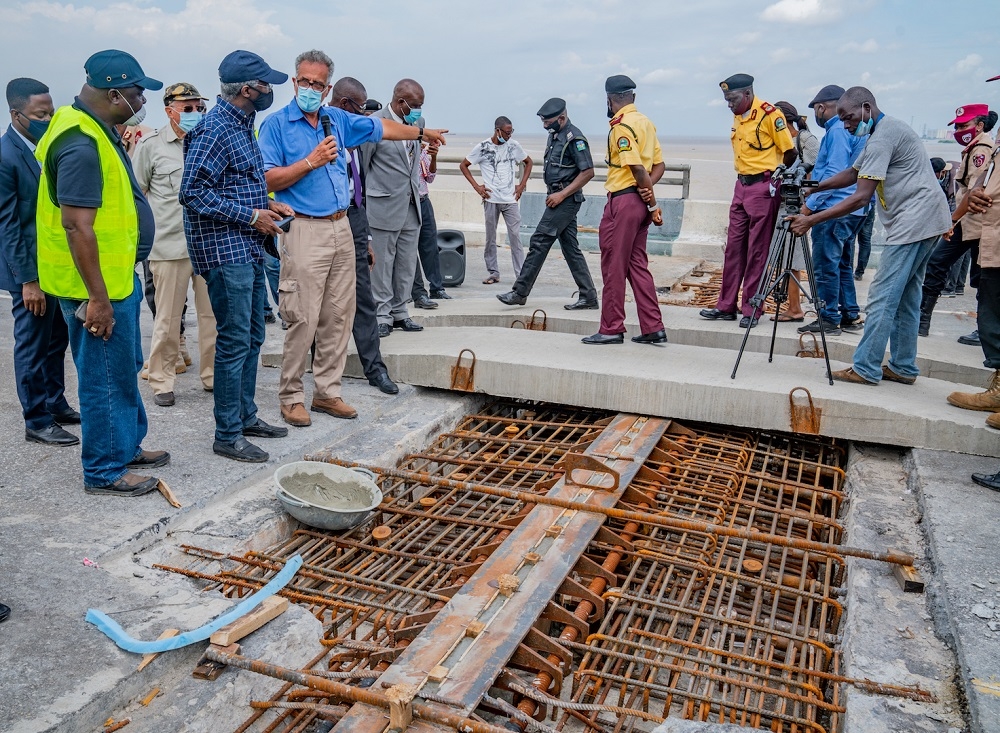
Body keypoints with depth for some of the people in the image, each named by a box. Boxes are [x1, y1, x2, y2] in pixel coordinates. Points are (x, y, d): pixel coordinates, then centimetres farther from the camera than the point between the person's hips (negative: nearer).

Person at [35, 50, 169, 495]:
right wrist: (98, 297, -24)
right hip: (98, 286, -10)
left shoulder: (96, 130, 11)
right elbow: (77, 225, -26)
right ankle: (104, 472, 14)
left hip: (118, 276, 10)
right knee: (107, 377, 1)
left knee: (125, 368, 20)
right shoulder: (82, 144, -22)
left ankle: (127, 446, 36)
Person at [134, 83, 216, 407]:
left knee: (213, 315, 7)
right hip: (169, 245, -2)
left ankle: (213, 375, 21)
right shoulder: (151, 145, 2)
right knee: (167, 319, 3)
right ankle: (161, 382, 16)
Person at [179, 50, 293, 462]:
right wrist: (252, 216, -18)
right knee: (234, 342, -4)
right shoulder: (215, 130, -16)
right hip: (225, 251, -10)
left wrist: (268, 204, 8)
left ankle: (246, 416, 29)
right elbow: (193, 193, -22)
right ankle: (228, 435, 6)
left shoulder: (242, 124, 14)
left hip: (249, 249, 10)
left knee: (252, 337, 16)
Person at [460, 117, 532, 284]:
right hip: (491, 199, -1)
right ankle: (493, 273, 15)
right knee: (490, 238, 6)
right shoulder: (483, 147, -1)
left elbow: (528, 162, 19)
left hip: (511, 199, 1)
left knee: (515, 236, -3)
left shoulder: (514, 145, 4)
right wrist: (476, 186, -1)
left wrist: (522, 185, 8)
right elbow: (463, 165, 7)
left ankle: (521, 274, -1)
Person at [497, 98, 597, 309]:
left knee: (539, 242, -8)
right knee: (570, 248, 8)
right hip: (559, 199, 10)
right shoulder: (554, 135, 15)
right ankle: (588, 297, 11)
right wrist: (552, 193, 14)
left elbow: (588, 172, -17)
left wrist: (562, 194, -18)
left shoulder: (574, 138, -14)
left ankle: (519, 292, -3)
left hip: (567, 200, -10)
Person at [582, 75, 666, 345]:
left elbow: (637, 167, -19)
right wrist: (648, 189, -3)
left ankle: (611, 329, 5)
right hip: (640, 202, 9)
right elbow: (659, 164, 12)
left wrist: (651, 199, -8)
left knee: (614, 267, -1)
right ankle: (653, 328, 12)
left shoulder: (621, 125, -12)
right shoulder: (645, 121, 15)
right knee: (637, 265, 12)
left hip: (622, 200, -9)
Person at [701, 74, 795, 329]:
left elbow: (790, 152, -9)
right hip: (742, 184, 8)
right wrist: (744, 178, 10)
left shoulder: (769, 114, -12)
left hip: (763, 186, -8)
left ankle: (751, 310, 4)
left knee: (757, 251, -3)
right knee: (734, 247, 8)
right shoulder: (738, 117, 12)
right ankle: (726, 306, 14)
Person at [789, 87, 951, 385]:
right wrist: (813, 188, 9)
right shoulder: (888, 130, 17)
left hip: (912, 222, -11)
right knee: (905, 296, 13)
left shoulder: (882, 137, -16)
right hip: (923, 222, 11)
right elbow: (852, 173, 22)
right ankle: (903, 367, 18)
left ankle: (865, 369, -6)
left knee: (884, 296, -9)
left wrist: (812, 220, -22)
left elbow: (861, 197, -22)